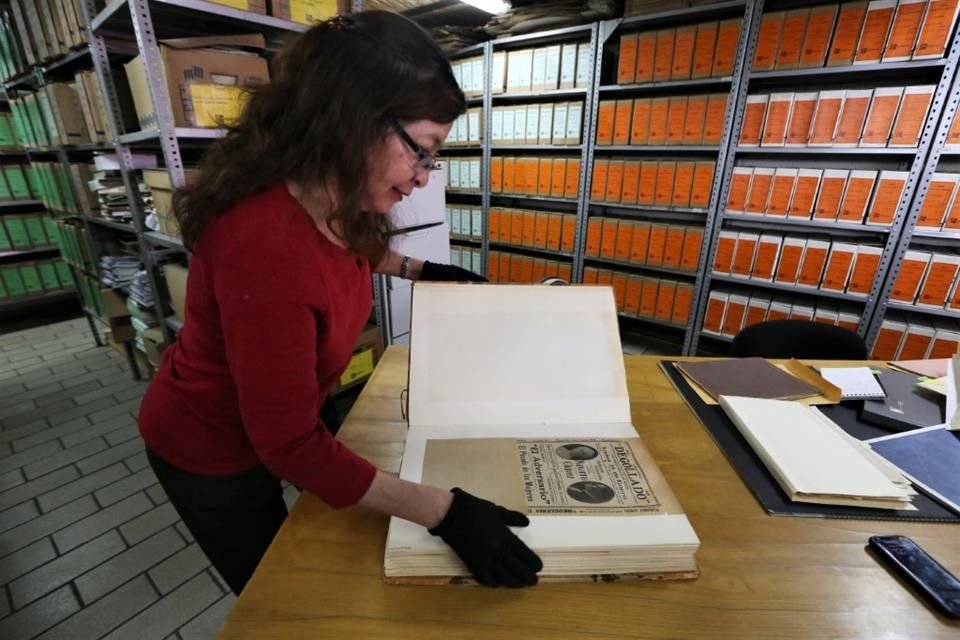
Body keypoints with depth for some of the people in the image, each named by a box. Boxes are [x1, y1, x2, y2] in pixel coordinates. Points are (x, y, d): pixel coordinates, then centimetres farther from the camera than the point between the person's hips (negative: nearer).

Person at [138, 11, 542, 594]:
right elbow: (292, 446, -34)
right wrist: (445, 512, -33)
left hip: (267, 427, 7)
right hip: (211, 449, -6)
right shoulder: (266, 245, -41)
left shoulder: (329, 200, -14)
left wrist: (418, 270, 2)